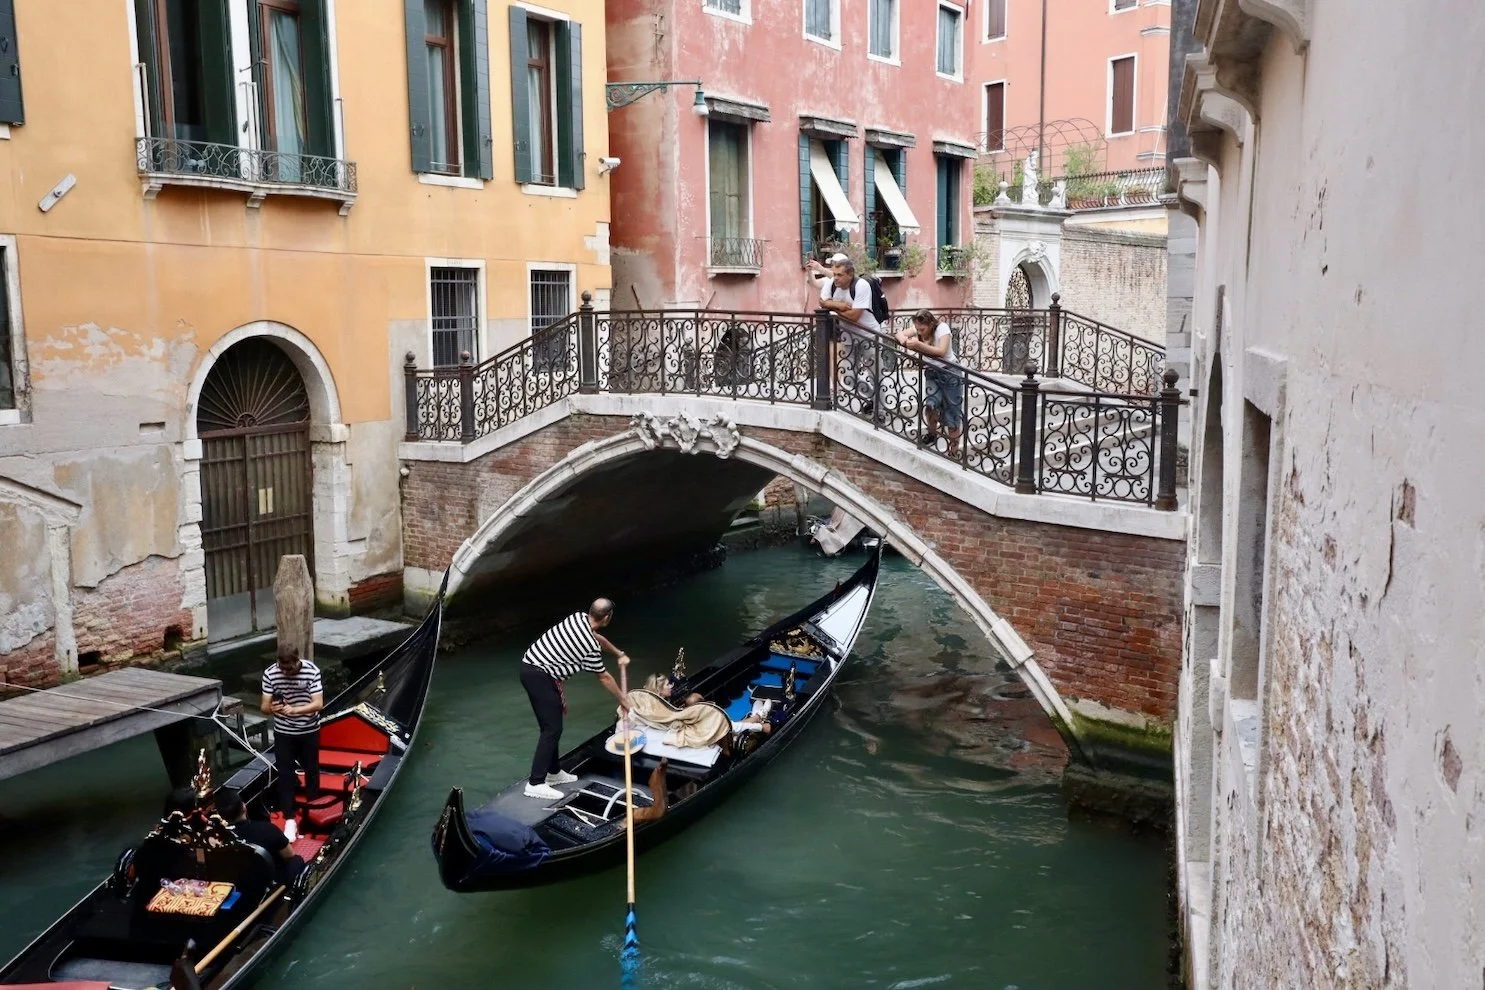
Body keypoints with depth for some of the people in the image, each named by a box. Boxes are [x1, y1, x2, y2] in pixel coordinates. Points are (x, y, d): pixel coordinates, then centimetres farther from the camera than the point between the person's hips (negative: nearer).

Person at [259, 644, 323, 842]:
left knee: (311, 769, 16)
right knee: (285, 774, 0)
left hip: (309, 731, 0)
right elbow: (264, 706, -12)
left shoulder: (312, 671, -20)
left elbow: (318, 703, -22)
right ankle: (289, 821, 6)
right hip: (283, 733, 0)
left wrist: (294, 710, -37)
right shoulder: (270, 674, -15)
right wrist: (272, 708, -35)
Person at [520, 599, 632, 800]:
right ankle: (535, 783, -7)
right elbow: (604, 678, 0)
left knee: (551, 723, 18)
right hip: (539, 676, -9)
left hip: (529, 665, 9)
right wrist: (622, 700, 15)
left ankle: (553, 772, 29)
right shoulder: (591, 648, -16)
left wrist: (620, 654, 39)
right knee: (552, 728, -6)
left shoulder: (579, 617, 6)